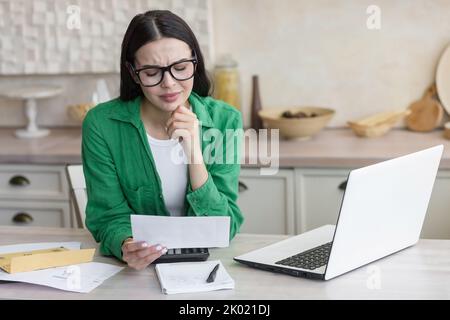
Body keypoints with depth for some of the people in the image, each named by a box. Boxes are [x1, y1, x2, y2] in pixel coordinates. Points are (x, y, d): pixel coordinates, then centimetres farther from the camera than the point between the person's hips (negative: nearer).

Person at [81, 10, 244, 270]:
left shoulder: (224, 120, -8)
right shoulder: (102, 124, -11)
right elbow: (110, 218, -6)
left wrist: (194, 154, -23)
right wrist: (126, 247, -29)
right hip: (135, 269, 0)